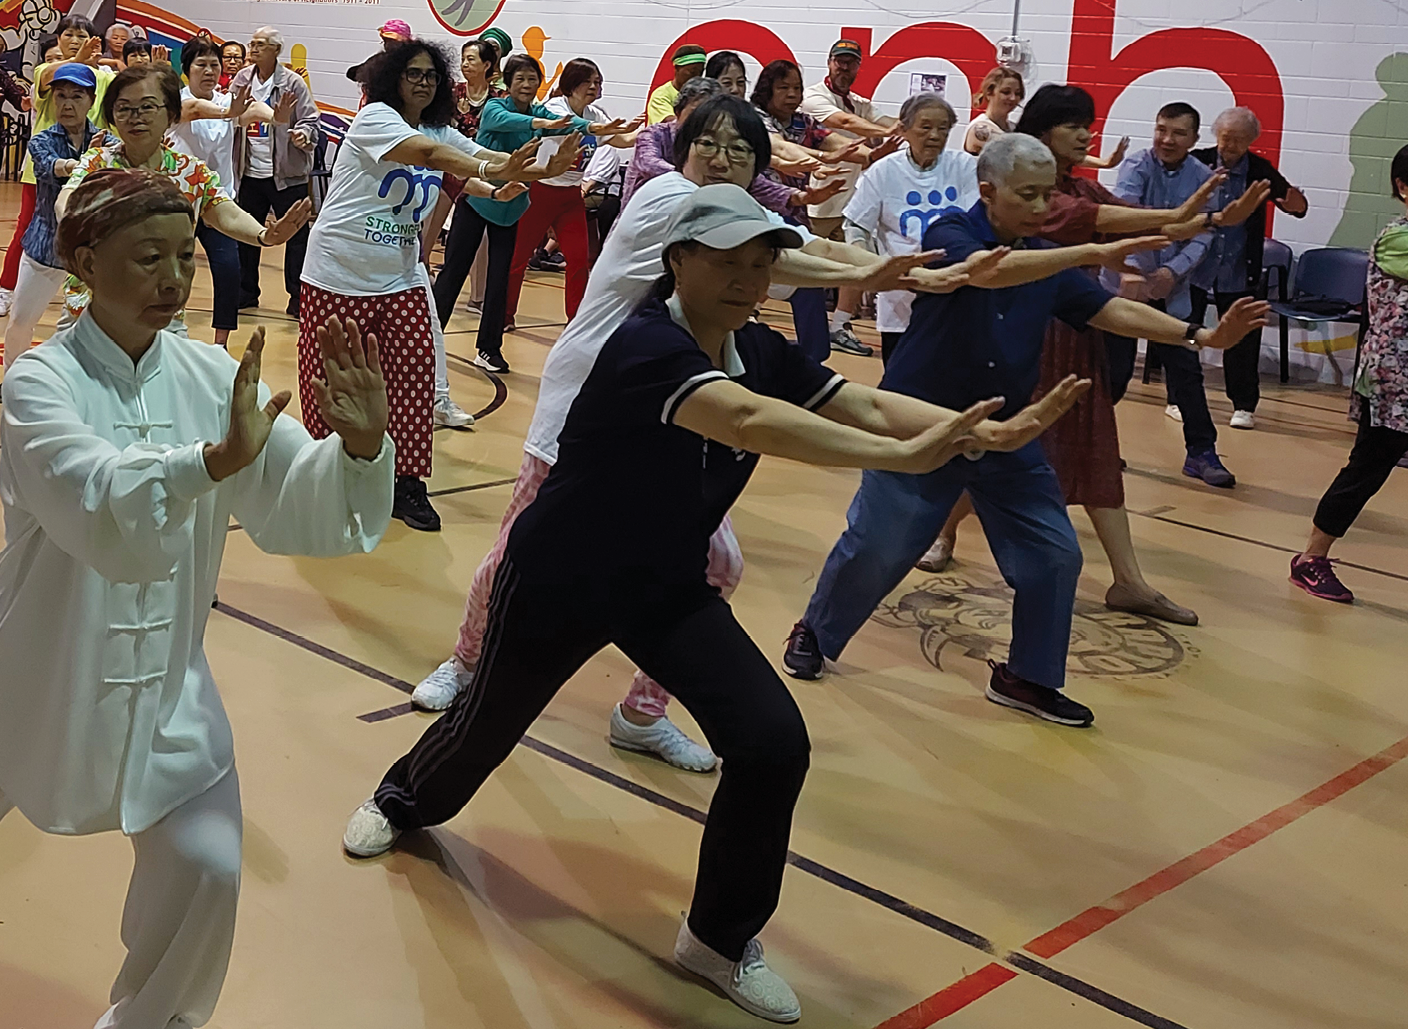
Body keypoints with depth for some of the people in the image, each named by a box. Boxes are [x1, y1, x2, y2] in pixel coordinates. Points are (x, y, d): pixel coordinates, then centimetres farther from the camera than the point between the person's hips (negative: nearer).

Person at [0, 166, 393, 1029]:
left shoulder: (214, 377, -5)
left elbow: (301, 511, -10)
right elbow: (106, 512, -34)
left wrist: (360, 443, -29)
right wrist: (217, 458, -49)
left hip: (164, 681, 3)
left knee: (205, 872, -2)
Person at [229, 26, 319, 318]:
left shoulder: (293, 82, -6)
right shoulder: (242, 78, 6)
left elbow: (310, 120, -8)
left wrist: (303, 134, -28)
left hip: (286, 173, -5)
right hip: (250, 171, 5)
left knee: (296, 235, -2)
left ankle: (298, 297, 6)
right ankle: (246, 292, 26)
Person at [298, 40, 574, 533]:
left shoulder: (441, 131, 9)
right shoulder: (374, 117, -12)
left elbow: (487, 159, -4)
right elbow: (427, 153, -29)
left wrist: (542, 169, -22)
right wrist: (488, 170, -42)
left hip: (401, 277, 6)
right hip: (340, 273, -6)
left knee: (416, 364, -3)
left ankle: (407, 481, 5)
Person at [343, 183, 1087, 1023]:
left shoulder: (763, 354, -8)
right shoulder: (645, 343, -31)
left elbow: (867, 406, -21)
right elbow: (748, 421, -48)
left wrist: (974, 431, -38)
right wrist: (903, 457, -54)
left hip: (670, 587, 5)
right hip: (560, 578, -5)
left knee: (775, 742, -12)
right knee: (487, 727, 18)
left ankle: (721, 939, 10)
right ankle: (405, 801, 56)